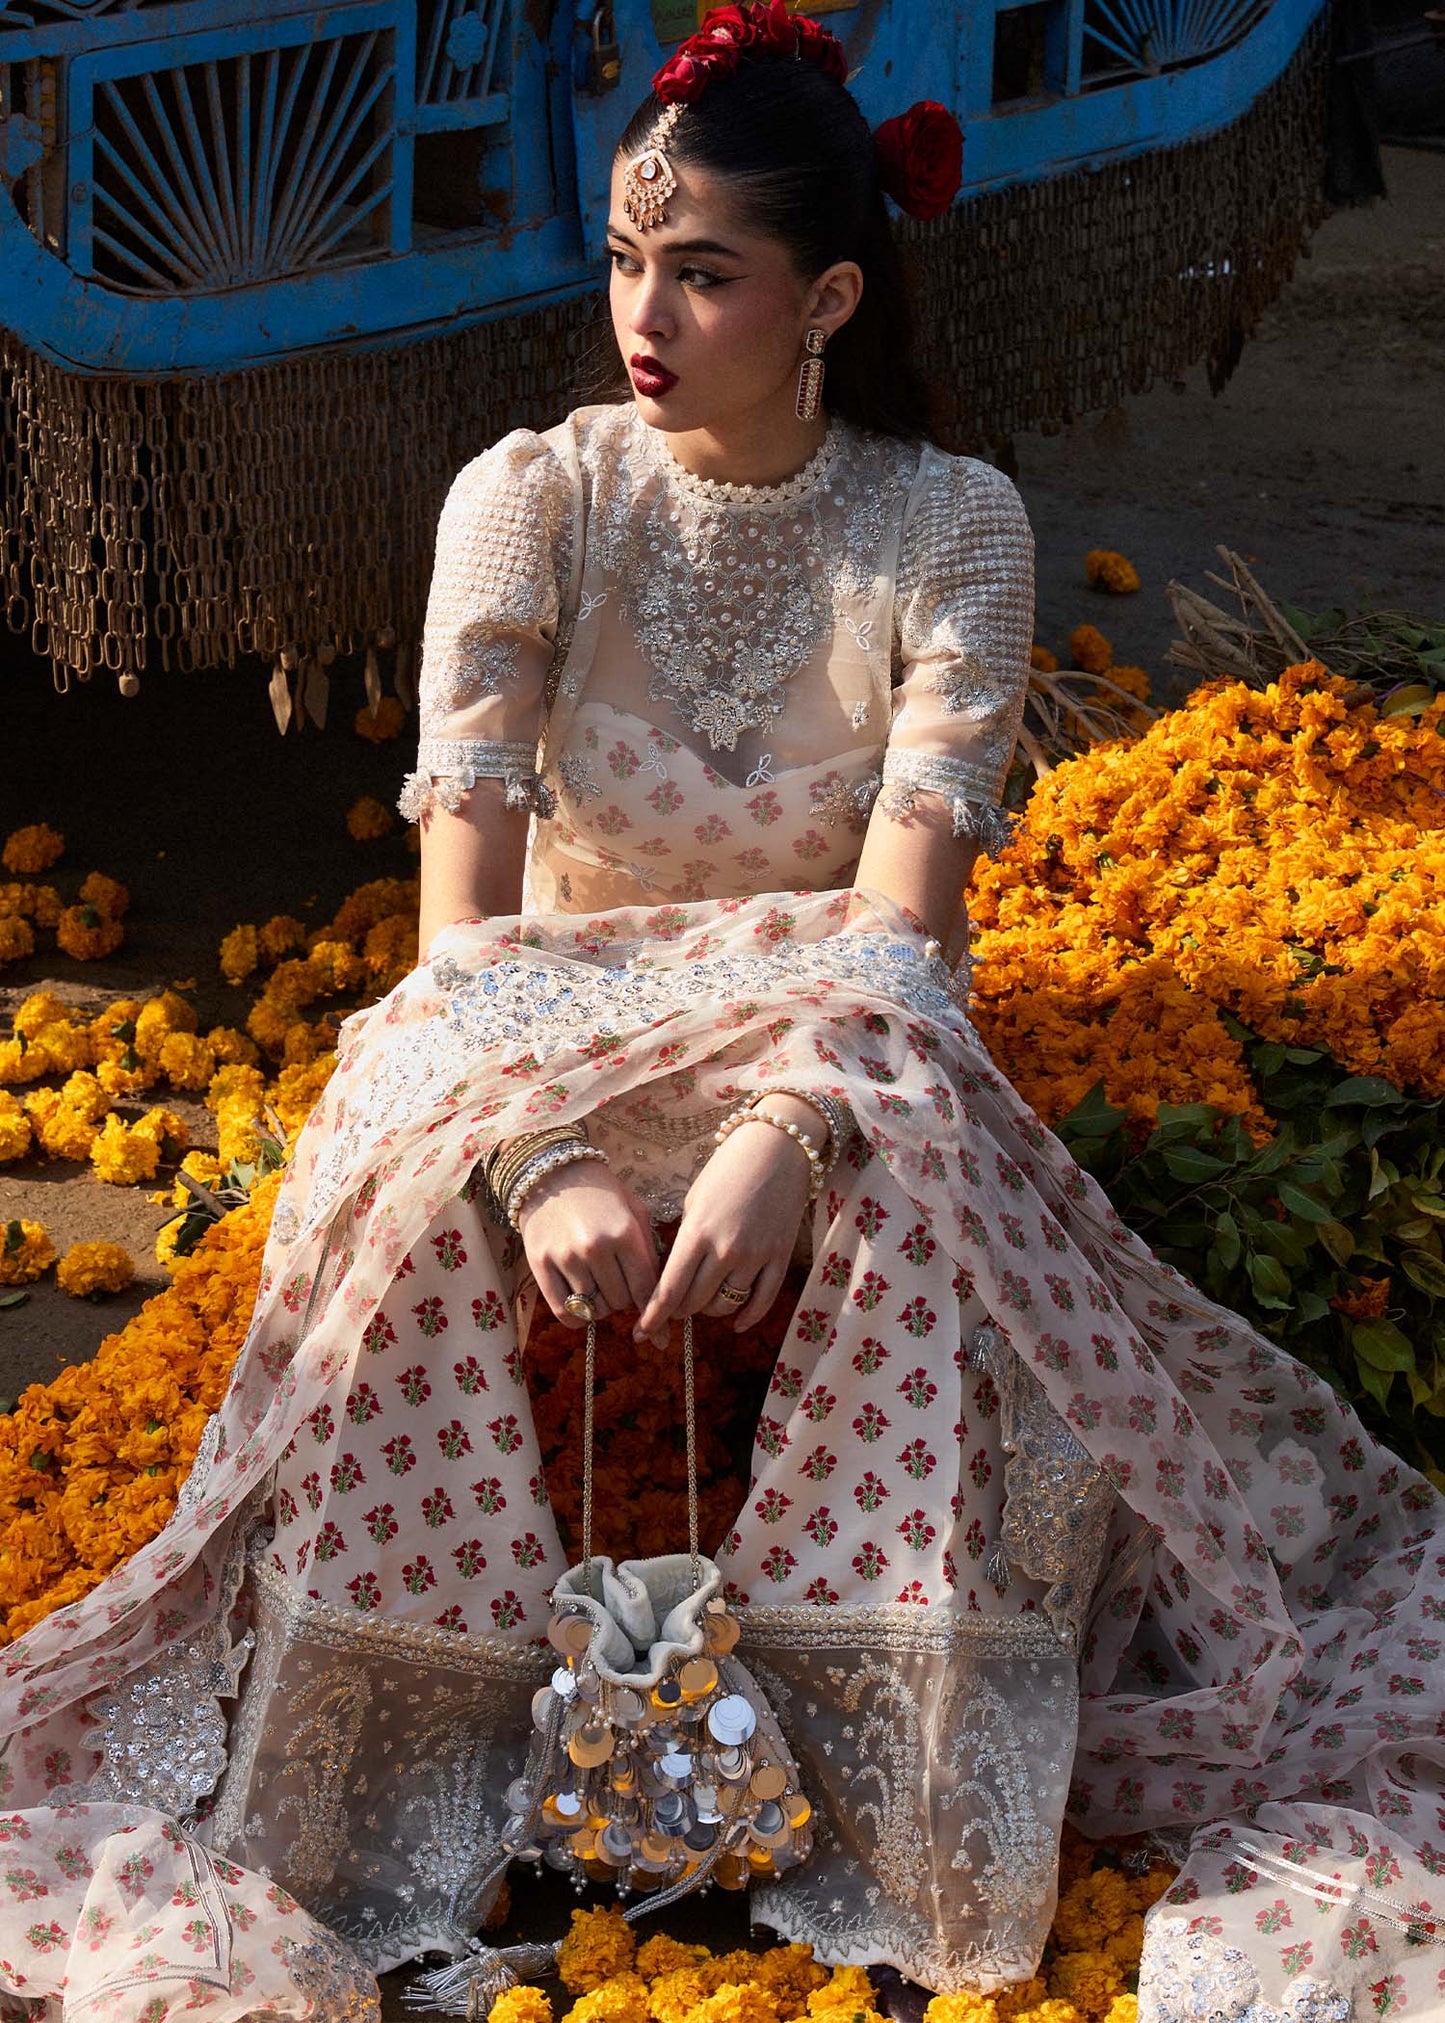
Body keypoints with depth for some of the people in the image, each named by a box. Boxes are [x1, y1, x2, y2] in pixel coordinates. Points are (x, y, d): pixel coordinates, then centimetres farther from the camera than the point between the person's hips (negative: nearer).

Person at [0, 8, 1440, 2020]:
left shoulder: (951, 524, -7)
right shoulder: (529, 498, -6)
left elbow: (912, 887, -18)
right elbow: (464, 871, -16)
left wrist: (788, 1134, -38)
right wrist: (530, 1160, -34)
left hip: (832, 1033, -1)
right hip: (552, 1023, 1)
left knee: (907, 1164, -36)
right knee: (418, 1167, -34)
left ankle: (903, 1784, -27)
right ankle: (413, 1758, -24)